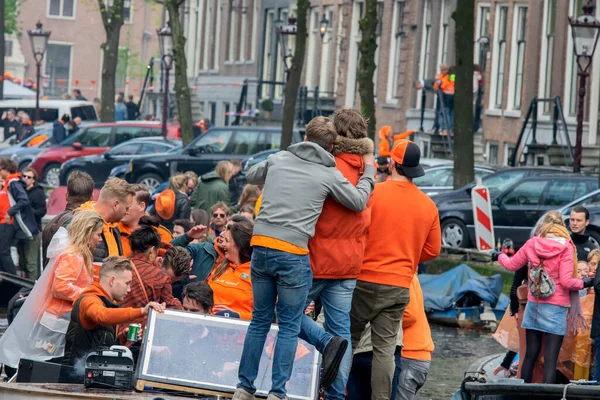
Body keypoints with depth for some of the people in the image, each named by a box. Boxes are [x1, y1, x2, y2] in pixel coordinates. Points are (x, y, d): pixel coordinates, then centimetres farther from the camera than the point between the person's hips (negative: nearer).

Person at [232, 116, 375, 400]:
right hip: (293, 254, -4)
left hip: (261, 247, 4)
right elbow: (359, 202, 12)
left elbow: (250, 176, 29)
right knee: (289, 327, 6)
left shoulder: (278, 160, 10)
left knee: (259, 320, 15)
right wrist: (369, 171, 26)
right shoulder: (329, 175, 0)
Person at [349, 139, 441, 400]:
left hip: (366, 280, -3)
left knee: (348, 340, 11)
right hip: (400, 287, 3)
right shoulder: (428, 206, 3)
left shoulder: (372, 192, -10)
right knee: (385, 348, 4)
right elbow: (432, 250, 9)